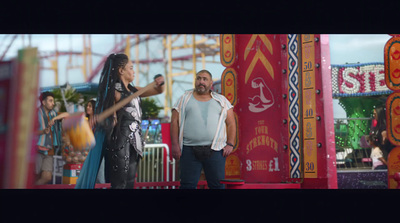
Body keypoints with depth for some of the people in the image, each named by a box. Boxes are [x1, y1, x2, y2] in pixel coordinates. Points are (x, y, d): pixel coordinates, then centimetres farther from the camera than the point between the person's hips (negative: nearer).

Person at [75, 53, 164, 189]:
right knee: (120, 184, -5)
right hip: (120, 140, -8)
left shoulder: (133, 90, 13)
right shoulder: (114, 92, -7)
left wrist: (159, 83, -6)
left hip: (134, 140, 8)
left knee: (130, 182, 12)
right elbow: (111, 120, -11)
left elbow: (158, 91, 17)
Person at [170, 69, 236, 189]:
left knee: (217, 185, 2)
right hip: (189, 151, 0)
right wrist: (175, 145, -4)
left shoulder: (221, 100, 14)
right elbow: (174, 122, 6)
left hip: (215, 150, 1)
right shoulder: (184, 99, 12)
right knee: (187, 185, 2)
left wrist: (230, 144, 0)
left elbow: (231, 124, 11)